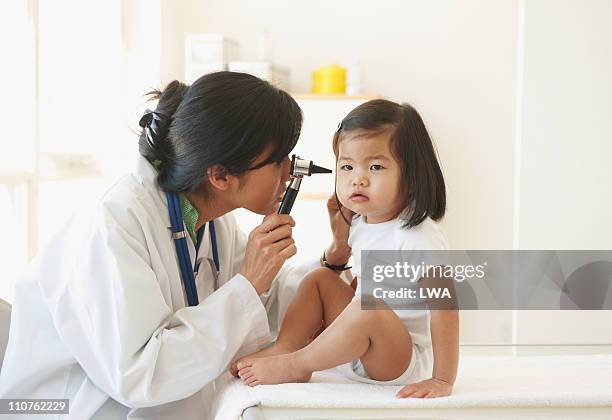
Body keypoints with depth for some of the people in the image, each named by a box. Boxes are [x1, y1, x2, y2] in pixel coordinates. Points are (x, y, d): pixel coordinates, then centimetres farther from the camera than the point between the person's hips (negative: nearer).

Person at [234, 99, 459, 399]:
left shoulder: (417, 236, -24)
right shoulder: (361, 222, 3)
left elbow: (444, 303, -27)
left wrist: (442, 380, -29)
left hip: (405, 362, -8)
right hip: (359, 349, 9)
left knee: (369, 310, -35)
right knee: (319, 279, 6)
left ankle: (295, 365, -16)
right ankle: (283, 349, -9)